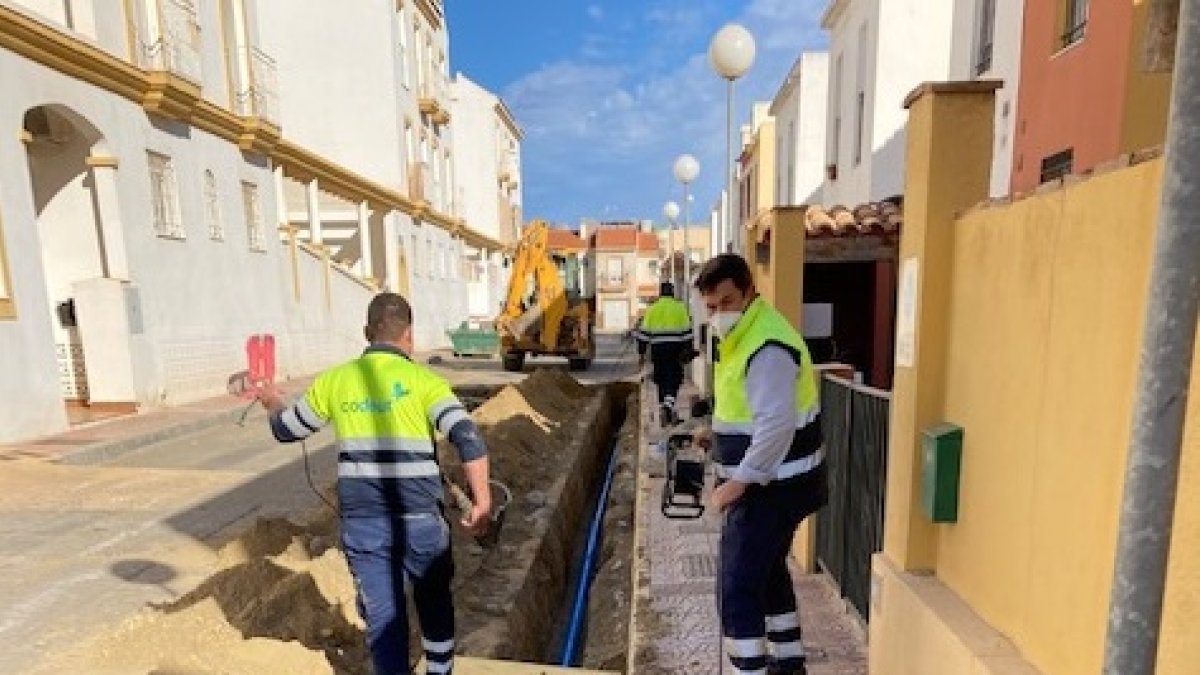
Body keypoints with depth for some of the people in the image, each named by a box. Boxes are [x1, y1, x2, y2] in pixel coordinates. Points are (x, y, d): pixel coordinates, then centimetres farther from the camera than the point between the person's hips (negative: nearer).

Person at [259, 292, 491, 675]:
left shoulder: (335, 380, 1)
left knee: (383, 617, 15)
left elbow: (287, 429, 17)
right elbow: (468, 438, -21)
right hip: (419, 518, -1)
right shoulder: (423, 379, -9)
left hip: (362, 522, 2)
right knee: (434, 601, 24)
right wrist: (482, 501, -15)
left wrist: (273, 403, 38)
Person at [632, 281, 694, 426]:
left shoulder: (652, 309, 5)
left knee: (661, 380, 11)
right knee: (674, 379, 5)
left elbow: (644, 332, 3)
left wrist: (641, 353, 8)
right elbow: (687, 331, -2)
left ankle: (664, 410, 15)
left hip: (658, 349, 2)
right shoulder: (680, 308, 1)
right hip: (675, 349, -1)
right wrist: (688, 350, 3)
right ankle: (669, 405, -15)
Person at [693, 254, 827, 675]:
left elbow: (776, 426, -30)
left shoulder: (768, 347, -24)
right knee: (767, 571, 25)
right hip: (770, 481, 11)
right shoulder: (744, 336, 10)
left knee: (737, 588, -4)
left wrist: (736, 484, -26)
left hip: (772, 486, -11)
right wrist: (720, 436, 9)